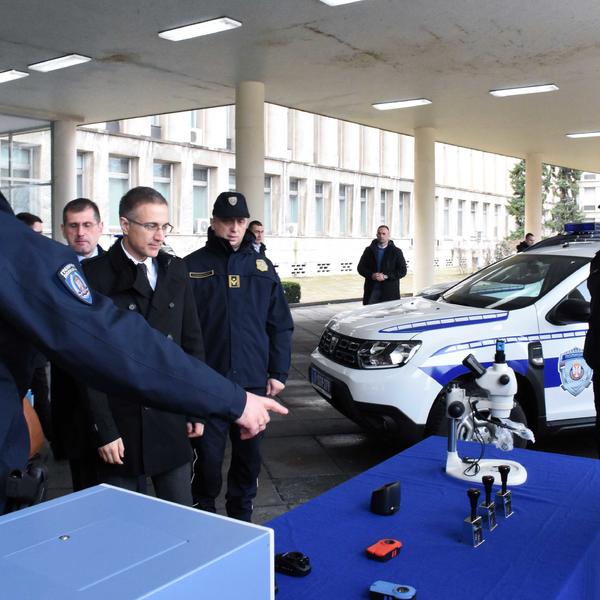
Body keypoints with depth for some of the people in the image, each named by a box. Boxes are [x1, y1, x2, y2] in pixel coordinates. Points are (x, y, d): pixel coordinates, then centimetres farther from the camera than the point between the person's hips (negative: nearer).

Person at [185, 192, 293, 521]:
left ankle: (241, 512, 31)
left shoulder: (262, 266, 9)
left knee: (249, 453, 12)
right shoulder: (193, 266, 1)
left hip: (254, 381, 3)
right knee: (208, 454, 3)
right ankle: (203, 511, 25)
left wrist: (278, 372, 5)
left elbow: (280, 325, 10)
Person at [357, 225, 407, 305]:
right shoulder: (369, 250, 12)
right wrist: (371, 275, -8)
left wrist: (386, 276, -12)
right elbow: (361, 268, 11)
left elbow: (402, 271, 0)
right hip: (371, 290, 2)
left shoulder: (396, 252, 6)